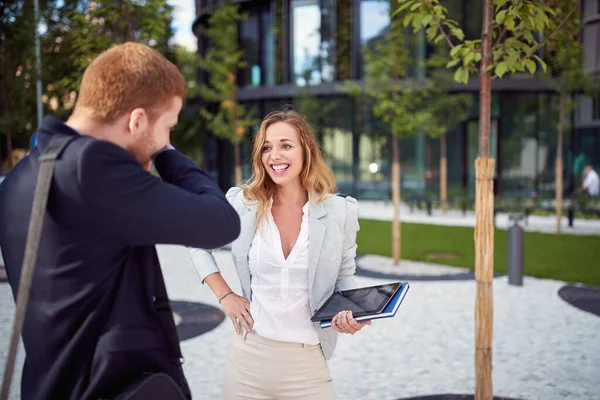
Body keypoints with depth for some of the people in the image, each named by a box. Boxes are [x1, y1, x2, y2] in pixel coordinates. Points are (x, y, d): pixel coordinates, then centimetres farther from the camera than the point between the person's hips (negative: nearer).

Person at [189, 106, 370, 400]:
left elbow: (344, 276, 9)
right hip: (248, 357, 1)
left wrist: (351, 312, -11)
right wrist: (224, 296, 3)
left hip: (308, 363, -1)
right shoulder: (242, 203, -3)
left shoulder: (340, 211, -4)